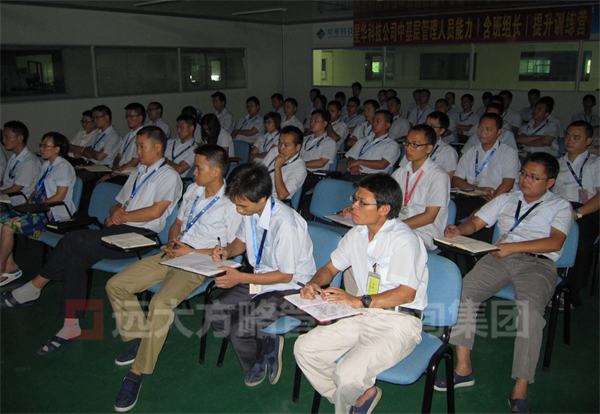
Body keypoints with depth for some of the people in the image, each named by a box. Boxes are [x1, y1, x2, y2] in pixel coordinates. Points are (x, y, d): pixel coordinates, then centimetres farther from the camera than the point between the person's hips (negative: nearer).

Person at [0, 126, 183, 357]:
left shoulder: (169, 176, 2)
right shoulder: (137, 174, 29)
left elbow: (156, 211, -11)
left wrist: (122, 216, -5)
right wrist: (114, 214, 4)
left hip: (139, 236, -7)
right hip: (116, 232, 7)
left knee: (74, 240, -22)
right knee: (76, 257, -19)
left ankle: (33, 289, -5)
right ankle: (71, 327, -16)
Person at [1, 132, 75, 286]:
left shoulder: (64, 167, -10)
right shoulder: (46, 165, 19)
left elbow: (59, 196, -17)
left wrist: (36, 206, -18)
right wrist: (29, 203, 4)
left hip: (54, 213, -9)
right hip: (40, 210, 9)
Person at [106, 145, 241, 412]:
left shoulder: (231, 203, -10)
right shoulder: (193, 190, 15)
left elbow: (233, 248, -13)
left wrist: (192, 252, -15)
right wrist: (173, 242, 1)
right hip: (173, 255, 8)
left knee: (160, 303, -31)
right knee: (115, 285, -1)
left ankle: (137, 373, -17)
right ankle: (140, 340, 13)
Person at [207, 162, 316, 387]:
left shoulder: (285, 223, -30)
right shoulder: (250, 211, -6)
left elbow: (285, 275, -20)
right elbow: (242, 240, 16)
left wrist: (240, 278, -22)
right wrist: (227, 251, -7)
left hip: (289, 287, -8)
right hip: (259, 278, 8)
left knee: (242, 330, -21)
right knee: (215, 313, -6)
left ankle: (256, 365, 14)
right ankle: (266, 343, 10)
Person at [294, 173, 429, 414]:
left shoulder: (404, 240, -15)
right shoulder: (356, 234, 10)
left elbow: (406, 293, -21)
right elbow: (331, 268, 21)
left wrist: (358, 301, -26)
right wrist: (314, 283, -2)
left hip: (398, 322, -8)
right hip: (362, 314, 8)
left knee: (348, 375, -27)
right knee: (304, 348, -5)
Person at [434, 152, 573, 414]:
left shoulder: (560, 206, 15)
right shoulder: (506, 200, 27)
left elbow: (555, 242, -2)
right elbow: (476, 222, 21)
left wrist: (513, 246, -13)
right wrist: (459, 230, -4)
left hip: (538, 263, -3)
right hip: (500, 258, 4)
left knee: (530, 307, -33)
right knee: (463, 291, -23)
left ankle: (520, 391, -29)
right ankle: (463, 368, -18)